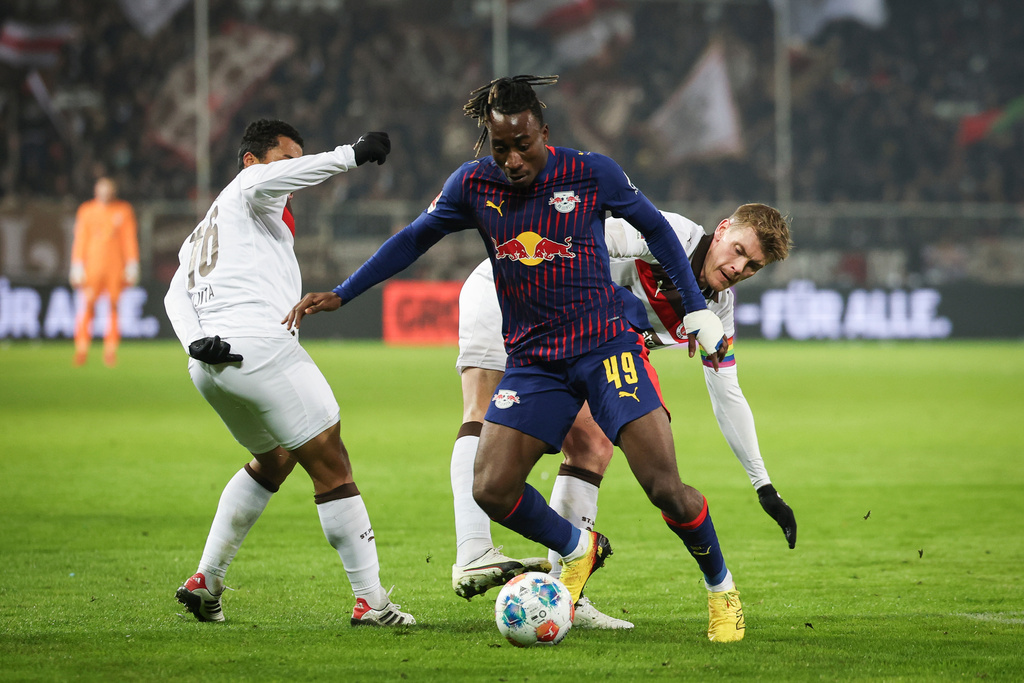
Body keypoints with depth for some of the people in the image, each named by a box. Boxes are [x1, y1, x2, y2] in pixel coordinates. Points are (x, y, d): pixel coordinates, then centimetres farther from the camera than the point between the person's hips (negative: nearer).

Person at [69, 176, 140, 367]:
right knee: (87, 305, -10)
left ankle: (110, 351, 3)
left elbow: (130, 240, 6)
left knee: (114, 307, -2)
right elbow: (80, 240, 7)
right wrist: (77, 267, 0)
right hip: (92, 266, 0)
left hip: (116, 268, 0)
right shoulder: (86, 211, 7)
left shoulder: (123, 211, 6)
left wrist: (132, 266, 0)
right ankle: (81, 349, -7)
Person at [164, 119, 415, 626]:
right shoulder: (249, 191, 10)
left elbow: (177, 295, 16)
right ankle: (371, 600, -8)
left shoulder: (202, 234, 32)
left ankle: (206, 581, 24)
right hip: (258, 346, -9)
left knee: (273, 460, 29)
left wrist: (195, 341, -2)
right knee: (331, 466, -4)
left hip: (208, 367, 9)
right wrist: (348, 156, -18)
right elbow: (261, 182, -17)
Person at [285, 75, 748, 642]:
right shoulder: (473, 185, -2)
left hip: (605, 345, -3)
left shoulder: (591, 173, -8)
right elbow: (414, 239, 14)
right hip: (532, 359, 3)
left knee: (664, 485, -15)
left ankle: (722, 591, 10)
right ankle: (578, 551, 18)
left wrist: (696, 310, 9)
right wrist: (339, 295, 11)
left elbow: (653, 227, 8)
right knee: (491, 490, -12)